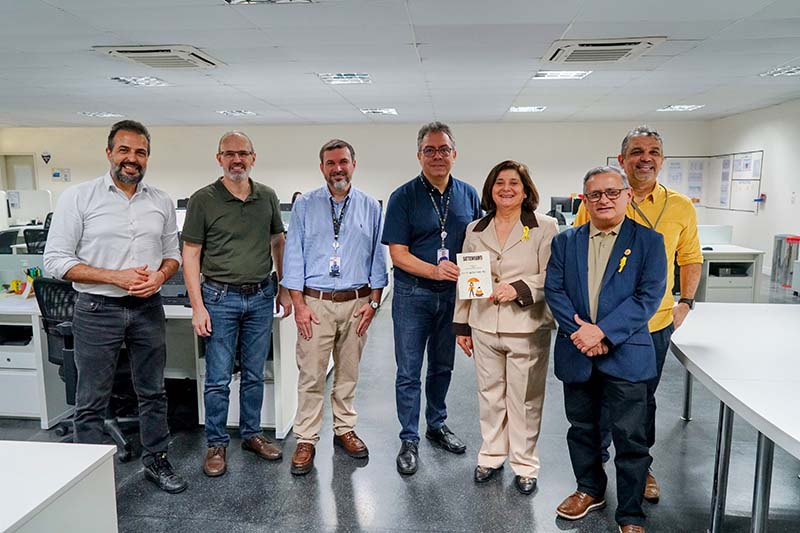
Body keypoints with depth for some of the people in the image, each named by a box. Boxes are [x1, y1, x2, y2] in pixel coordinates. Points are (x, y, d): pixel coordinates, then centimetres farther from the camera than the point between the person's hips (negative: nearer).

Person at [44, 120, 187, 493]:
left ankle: (156, 461, 31)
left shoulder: (161, 202, 6)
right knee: (91, 402, 6)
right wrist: (115, 276, -17)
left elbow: (173, 252, 13)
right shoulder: (79, 197, -5)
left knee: (153, 392, 14)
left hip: (148, 309, 4)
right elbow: (55, 259, -8)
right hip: (97, 310, -3)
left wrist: (161, 275, -10)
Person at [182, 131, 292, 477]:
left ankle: (252, 434, 29)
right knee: (218, 379, 4)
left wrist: (285, 289, 10)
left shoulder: (267, 197, 5)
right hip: (220, 297, -3)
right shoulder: (203, 200, -5)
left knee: (254, 374, 13)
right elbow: (191, 255, -5)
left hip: (260, 296, 3)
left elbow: (278, 243, 14)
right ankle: (216, 444, 20)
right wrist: (198, 307, -10)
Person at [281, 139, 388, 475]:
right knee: (311, 375, 1)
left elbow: (378, 256, 6)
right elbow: (294, 255, -2)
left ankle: (345, 430, 30)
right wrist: (299, 304, -7)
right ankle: (306, 441, 14)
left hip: (356, 302, 2)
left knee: (348, 373, 14)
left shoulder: (370, 207, 5)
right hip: (316, 302, -2)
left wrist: (373, 301, 0)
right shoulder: (305, 206, 1)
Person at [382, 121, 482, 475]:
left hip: (453, 294, 4)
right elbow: (398, 254, -12)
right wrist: (435, 271, -26)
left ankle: (437, 425, 37)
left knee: (443, 366, 18)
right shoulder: (404, 197, -8)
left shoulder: (468, 195, 3)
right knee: (408, 372, 4)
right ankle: (409, 440, 19)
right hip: (412, 295, -3)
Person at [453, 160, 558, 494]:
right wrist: (461, 325, 12)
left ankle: (524, 465, 24)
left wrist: (520, 288, -20)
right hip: (484, 327, 4)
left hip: (527, 328, -3)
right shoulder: (475, 230, 9)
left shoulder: (544, 228, -4)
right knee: (490, 395, 14)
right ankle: (491, 455, 32)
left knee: (524, 399, 6)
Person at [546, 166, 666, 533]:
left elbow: (649, 296, -10)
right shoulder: (565, 242, 6)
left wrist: (603, 331, -18)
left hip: (626, 355, -3)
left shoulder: (648, 241, -2)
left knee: (630, 437, 3)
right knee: (581, 428, 17)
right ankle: (590, 489, 39)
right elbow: (554, 290, 0)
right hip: (577, 353, 3)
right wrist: (580, 332, -14)